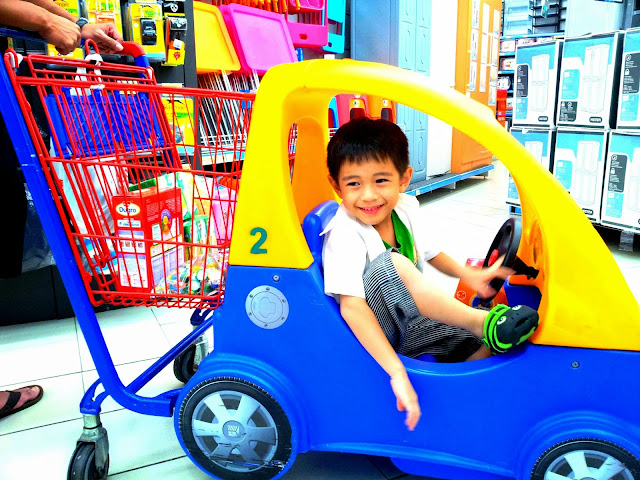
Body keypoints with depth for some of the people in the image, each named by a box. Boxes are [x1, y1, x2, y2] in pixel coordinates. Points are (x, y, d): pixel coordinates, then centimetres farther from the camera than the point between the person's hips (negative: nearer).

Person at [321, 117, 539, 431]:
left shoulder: (404, 209, -3)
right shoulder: (344, 236, -25)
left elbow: (429, 252, 15)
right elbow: (352, 308, -34)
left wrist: (469, 275, -1)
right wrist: (397, 372, -40)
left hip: (408, 324, 7)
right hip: (363, 333, -7)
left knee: (488, 344, -4)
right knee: (390, 264, -35)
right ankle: (481, 320, -22)